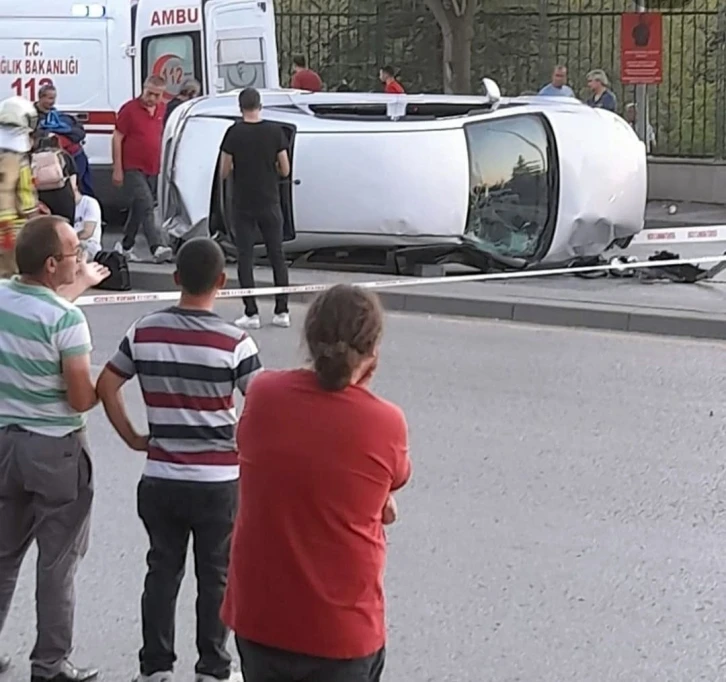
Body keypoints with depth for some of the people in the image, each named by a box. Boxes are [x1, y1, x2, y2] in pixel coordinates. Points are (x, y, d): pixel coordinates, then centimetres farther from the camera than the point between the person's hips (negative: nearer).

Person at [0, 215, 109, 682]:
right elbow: (81, 400, -19)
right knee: (57, 563, 6)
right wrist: (98, 388, 3)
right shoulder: (68, 320, -22)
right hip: (55, 450, -6)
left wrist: (81, 284, 34)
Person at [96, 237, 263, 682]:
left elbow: (107, 386, 3)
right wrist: (244, 443, 3)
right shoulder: (234, 342, -14)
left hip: (161, 478, 3)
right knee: (216, 577, 10)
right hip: (218, 479, -3)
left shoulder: (145, 332, -3)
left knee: (162, 572, 14)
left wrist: (132, 438, 11)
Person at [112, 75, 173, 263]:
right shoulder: (129, 109, -9)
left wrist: (164, 165, 17)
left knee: (138, 209, 14)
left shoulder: (162, 110, 9)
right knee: (145, 207, -17)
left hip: (153, 170, 7)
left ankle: (125, 246, 26)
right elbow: (117, 139, -8)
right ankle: (157, 248, -27)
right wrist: (117, 169, -11)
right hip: (133, 169, -7)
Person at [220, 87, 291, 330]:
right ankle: (282, 312, 9)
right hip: (270, 203, 2)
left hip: (243, 205, -1)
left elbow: (224, 172, -5)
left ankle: (251, 313, 1)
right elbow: (285, 170, 0)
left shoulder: (234, 133, -8)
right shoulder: (274, 131, -4)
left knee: (245, 257, 4)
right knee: (277, 256, 10)